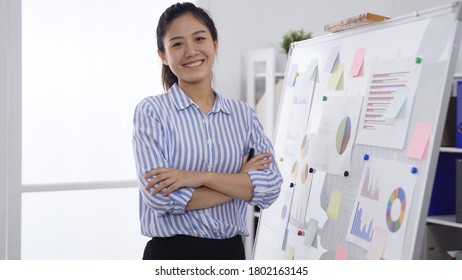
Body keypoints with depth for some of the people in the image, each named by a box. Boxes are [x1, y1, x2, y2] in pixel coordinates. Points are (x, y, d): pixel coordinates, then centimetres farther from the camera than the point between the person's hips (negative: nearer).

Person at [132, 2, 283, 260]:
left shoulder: (244, 114, 1)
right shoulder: (151, 111, -8)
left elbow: (271, 187, -9)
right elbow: (160, 197, -17)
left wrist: (201, 177, -20)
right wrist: (241, 181, -13)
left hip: (231, 251, 3)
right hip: (171, 252, -3)